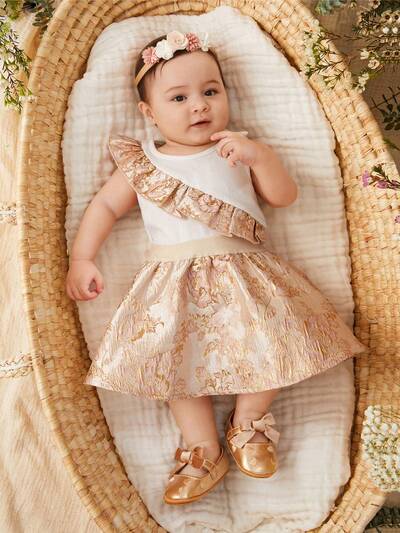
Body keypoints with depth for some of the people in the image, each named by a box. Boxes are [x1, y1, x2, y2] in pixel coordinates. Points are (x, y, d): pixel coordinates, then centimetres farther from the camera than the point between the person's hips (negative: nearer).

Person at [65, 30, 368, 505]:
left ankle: (247, 422, 9)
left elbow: (284, 196, 5)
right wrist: (81, 259, 1)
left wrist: (260, 155, -13)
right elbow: (104, 206, 13)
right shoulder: (140, 163, 12)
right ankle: (205, 451, 4)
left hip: (242, 273, 0)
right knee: (178, 357, -14)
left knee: (274, 340, -17)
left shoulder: (238, 152, 13)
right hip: (174, 282, 0)